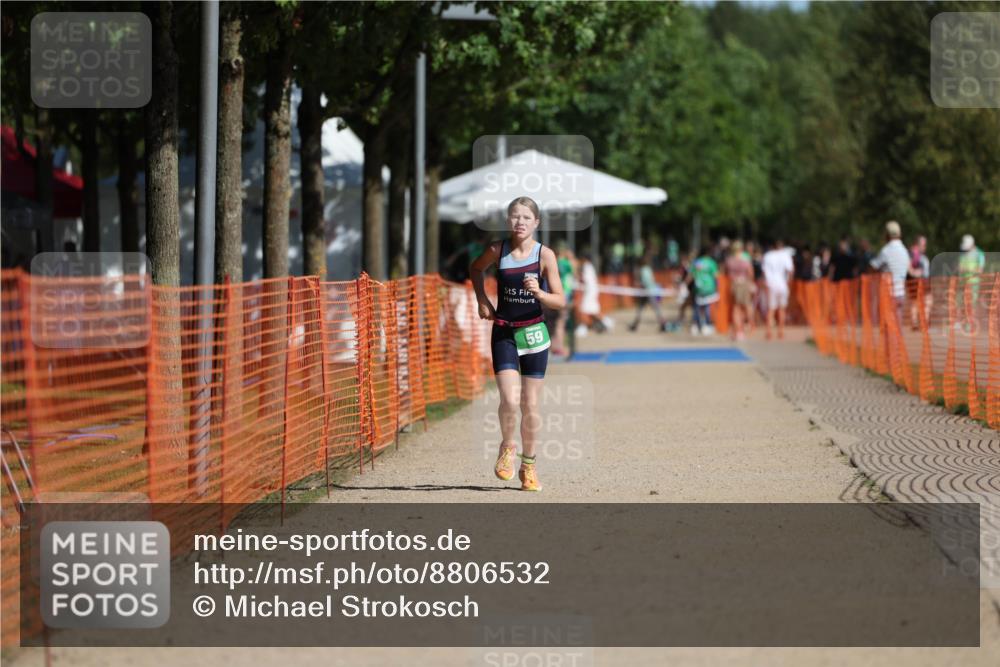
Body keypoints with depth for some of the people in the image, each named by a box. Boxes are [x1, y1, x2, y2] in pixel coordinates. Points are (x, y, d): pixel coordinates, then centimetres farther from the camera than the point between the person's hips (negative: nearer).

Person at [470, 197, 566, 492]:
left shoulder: (545, 255, -8)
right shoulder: (497, 251, -3)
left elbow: (560, 301, -9)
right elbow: (476, 268, 20)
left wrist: (539, 292, -27)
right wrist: (482, 299, 8)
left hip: (533, 333, 0)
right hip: (503, 333, 0)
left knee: (530, 405, 5)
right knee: (510, 400, -15)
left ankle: (528, 464, 21)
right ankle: (507, 448, 12)